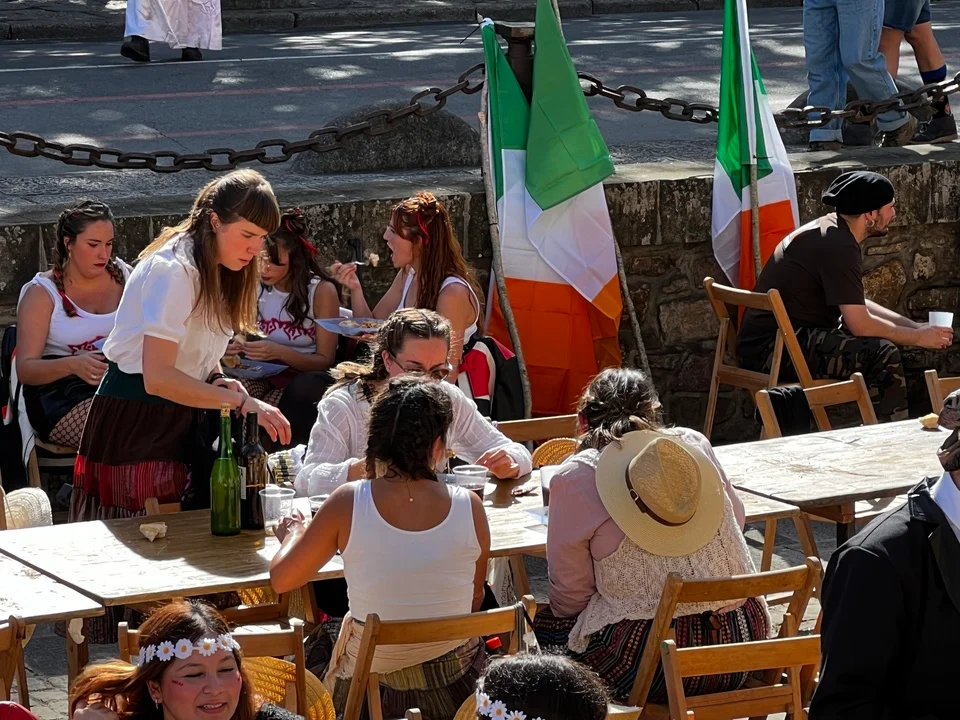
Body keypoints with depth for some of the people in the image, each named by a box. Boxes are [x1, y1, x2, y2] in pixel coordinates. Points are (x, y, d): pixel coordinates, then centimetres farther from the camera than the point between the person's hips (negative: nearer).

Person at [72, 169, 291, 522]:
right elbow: (157, 377, -28)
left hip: (179, 419, 9)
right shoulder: (174, 271, -21)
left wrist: (218, 380, -1)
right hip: (134, 422, -9)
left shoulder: (213, 270, 9)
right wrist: (242, 403, -30)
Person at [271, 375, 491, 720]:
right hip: (456, 689, 2)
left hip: (373, 687, -2)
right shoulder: (469, 507, -13)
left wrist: (293, 535, 17)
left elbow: (282, 580, -3)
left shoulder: (347, 504, -17)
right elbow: (475, 602, 2)